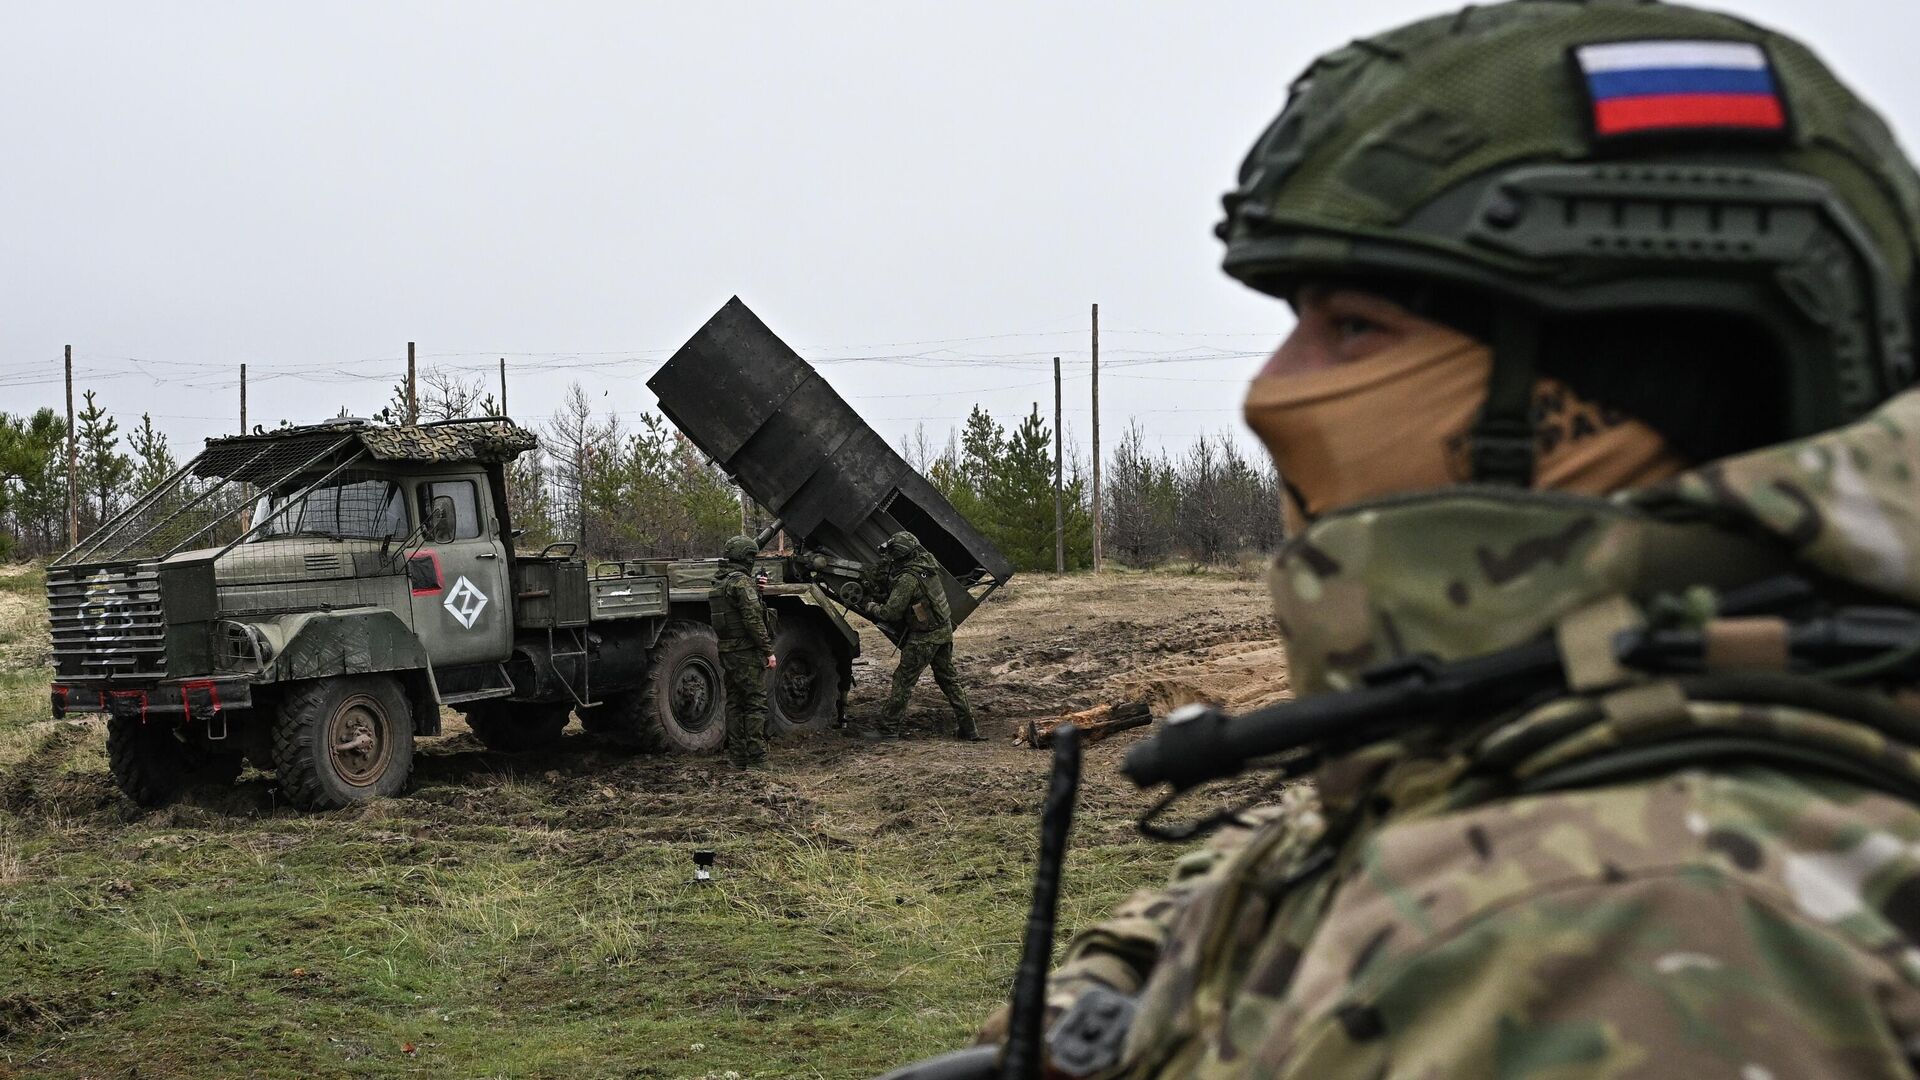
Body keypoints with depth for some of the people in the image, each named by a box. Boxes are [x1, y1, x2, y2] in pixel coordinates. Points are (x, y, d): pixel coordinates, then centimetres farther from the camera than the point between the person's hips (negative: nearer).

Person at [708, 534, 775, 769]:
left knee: (734, 703, 13)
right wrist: (768, 650, -16)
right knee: (756, 704, -5)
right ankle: (756, 759, -8)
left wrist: (756, 589, 15)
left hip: (727, 652, 9)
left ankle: (737, 756, 17)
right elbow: (753, 620, -19)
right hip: (747, 652, -9)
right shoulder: (742, 582, -15)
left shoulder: (719, 584, 13)